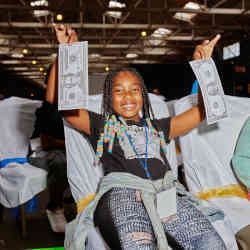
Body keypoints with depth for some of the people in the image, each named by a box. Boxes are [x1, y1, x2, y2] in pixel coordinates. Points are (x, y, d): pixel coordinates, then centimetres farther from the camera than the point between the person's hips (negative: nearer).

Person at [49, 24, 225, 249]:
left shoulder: (158, 127, 32)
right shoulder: (100, 125, 23)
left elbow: (202, 112, 32)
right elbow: (57, 99, 15)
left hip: (165, 190, 3)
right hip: (122, 192, -3)